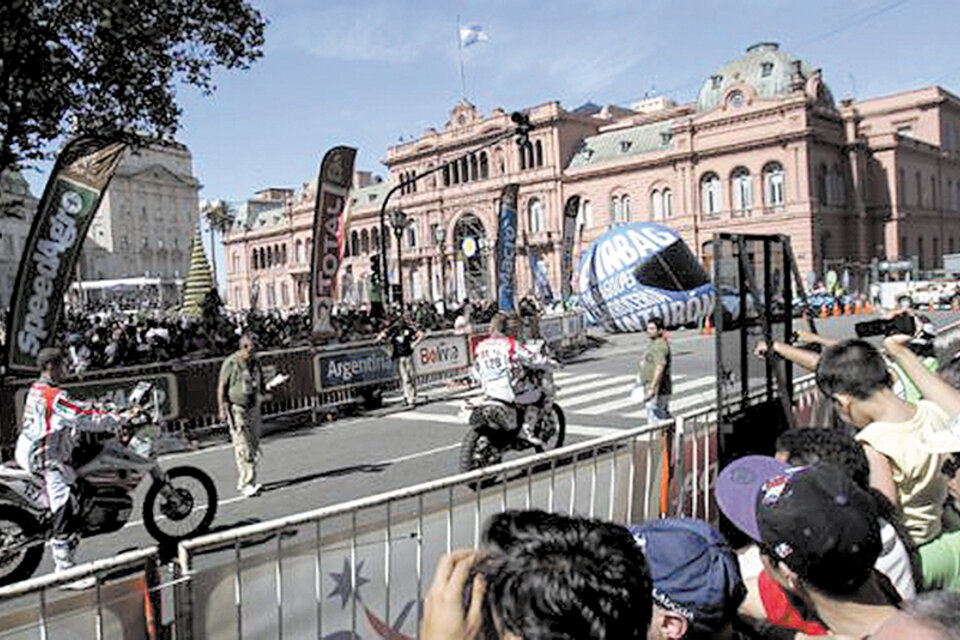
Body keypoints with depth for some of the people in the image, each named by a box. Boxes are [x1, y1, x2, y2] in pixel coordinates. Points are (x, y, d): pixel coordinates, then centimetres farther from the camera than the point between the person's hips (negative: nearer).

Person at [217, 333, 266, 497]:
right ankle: (246, 484, -10)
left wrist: (267, 389, 1)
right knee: (243, 448, -10)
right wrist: (222, 409, -13)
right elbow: (221, 388, -8)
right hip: (236, 409, -7)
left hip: (253, 408, 7)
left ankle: (244, 481, 20)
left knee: (254, 446, 9)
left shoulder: (255, 363, 10)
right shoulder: (231, 363, -10)